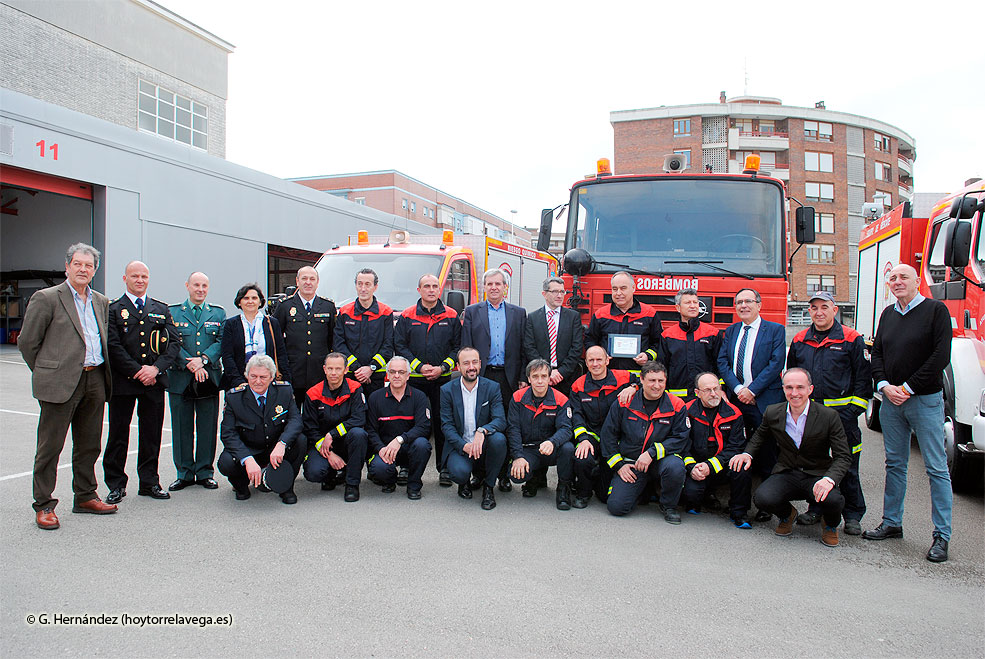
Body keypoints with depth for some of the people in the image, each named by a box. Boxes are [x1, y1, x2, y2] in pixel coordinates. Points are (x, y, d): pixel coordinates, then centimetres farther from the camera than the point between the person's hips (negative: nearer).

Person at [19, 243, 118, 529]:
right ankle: (43, 506, 12)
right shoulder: (46, 298, -4)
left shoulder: (102, 302, 13)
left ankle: (85, 497, 26)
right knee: (50, 446, 2)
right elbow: (27, 341, -2)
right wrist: (46, 373, 4)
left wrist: (99, 373, 14)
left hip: (94, 381, 6)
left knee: (89, 445, 13)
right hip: (60, 384, -5)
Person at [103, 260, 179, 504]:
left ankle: (149, 482, 18)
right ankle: (116, 484, 16)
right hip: (122, 382, -2)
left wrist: (155, 368, -10)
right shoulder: (113, 309, 3)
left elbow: (174, 343, 5)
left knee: (152, 435, 7)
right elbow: (113, 346, -6)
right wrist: (137, 371, -13)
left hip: (154, 382, 3)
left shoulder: (161, 309, 13)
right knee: (118, 434, 4)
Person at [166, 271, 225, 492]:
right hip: (180, 378, -1)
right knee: (182, 428, 5)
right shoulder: (172, 312, 7)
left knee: (208, 427, 4)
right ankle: (184, 473, 15)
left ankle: (205, 472, 15)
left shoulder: (218, 313, 12)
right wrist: (191, 364, -14)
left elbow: (222, 342, 2)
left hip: (209, 377, 1)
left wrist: (203, 360, -14)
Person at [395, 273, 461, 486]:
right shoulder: (407, 316, 5)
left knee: (442, 422, 1)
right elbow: (399, 345, 2)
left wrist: (442, 368, -7)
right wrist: (419, 366, -9)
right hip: (414, 379, 0)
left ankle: (444, 469, 10)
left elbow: (458, 347, 6)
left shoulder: (451, 316, 6)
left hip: (443, 379, 0)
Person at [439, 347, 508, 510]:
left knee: (498, 439, -33)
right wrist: (464, 446, -24)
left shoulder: (492, 387, -2)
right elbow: (447, 425, -5)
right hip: (459, 446, -1)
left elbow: (501, 420, -12)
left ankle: (488, 486, -7)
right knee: (459, 471, -32)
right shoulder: (447, 390, -1)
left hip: (484, 446, 1)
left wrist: (482, 431, -35)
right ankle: (464, 483, 10)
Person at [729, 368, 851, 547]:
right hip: (786, 474, 2)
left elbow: (843, 457, -10)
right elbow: (760, 435, 19)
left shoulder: (829, 416, -11)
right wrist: (747, 454, -1)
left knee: (833, 500, -34)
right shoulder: (772, 413, -2)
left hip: (817, 476, -2)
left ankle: (831, 525, 8)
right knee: (763, 498, -27)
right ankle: (787, 514, 13)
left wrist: (829, 479, -30)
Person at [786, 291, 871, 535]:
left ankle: (853, 515, 15)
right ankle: (816, 510, 22)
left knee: (847, 466, 2)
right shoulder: (800, 341, 10)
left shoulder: (852, 340, -1)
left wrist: (854, 409, -8)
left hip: (841, 411, -4)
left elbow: (863, 377, -2)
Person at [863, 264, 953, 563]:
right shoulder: (888, 314, 12)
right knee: (895, 464, 12)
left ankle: (942, 535, 6)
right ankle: (892, 523, 21)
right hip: (891, 400, 6)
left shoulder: (936, 310, -5)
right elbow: (877, 353, 12)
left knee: (936, 467, -1)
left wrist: (908, 387, -13)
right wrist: (884, 385, -4)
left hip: (925, 400, -5)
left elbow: (941, 356, -12)